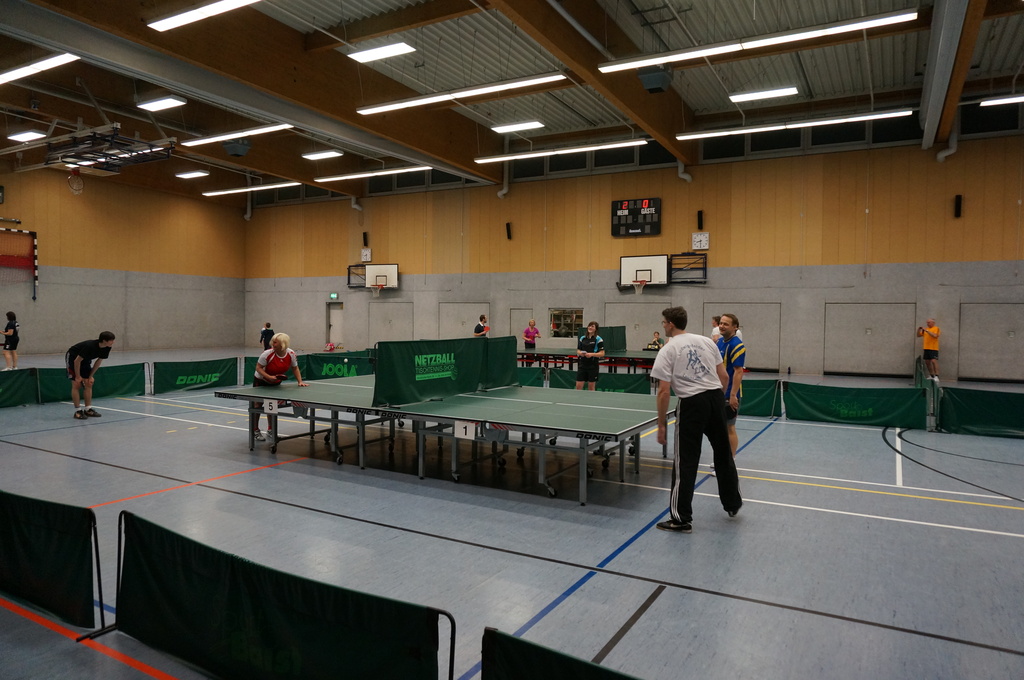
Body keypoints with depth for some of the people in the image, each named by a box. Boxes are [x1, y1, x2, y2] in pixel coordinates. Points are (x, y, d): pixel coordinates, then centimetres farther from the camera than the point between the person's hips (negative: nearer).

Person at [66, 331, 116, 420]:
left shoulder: (107, 348, -16)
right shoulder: (90, 346, -37)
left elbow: (99, 361, -2)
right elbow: (77, 361, -29)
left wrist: (91, 376, -2)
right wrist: (78, 376, -19)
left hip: (85, 360, 7)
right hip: (72, 358, -7)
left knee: (88, 384, 1)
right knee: (76, 385, -11)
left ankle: (88, 409, 4)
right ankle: (78, 411, -8)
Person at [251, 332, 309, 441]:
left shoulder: (291, 354, -18)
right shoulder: (267, 354, -30)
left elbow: (295, 368, -3)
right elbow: (258, 368, -22)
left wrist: (300, 381, -13)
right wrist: (269, 377, -36)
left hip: (276, 383, 4)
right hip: (260, 381, -4)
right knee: (258, 404, -2)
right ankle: (255, 431, 10)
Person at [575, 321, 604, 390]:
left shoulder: (598, 339, -4)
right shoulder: (582, 338, 9)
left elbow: (602, 353, -7)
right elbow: (578, 350, 14)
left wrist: (592, 354, -21)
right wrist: (580, 353, -10)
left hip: (593, 366, -4)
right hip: (582, 365, 4)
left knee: (592, 387, 5)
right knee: (578, 386, 0)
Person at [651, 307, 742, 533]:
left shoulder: (667, 351, -4)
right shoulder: (706, 341, 10)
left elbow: (664, 391, -10)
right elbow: (724, 376, 11)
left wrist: (662, 424, -4)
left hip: (691, 404, -5)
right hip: (716, 398, 5)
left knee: (685, 462, 2)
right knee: (724, 455, 20)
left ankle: (681, 519, 7)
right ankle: (732, 503, 37)